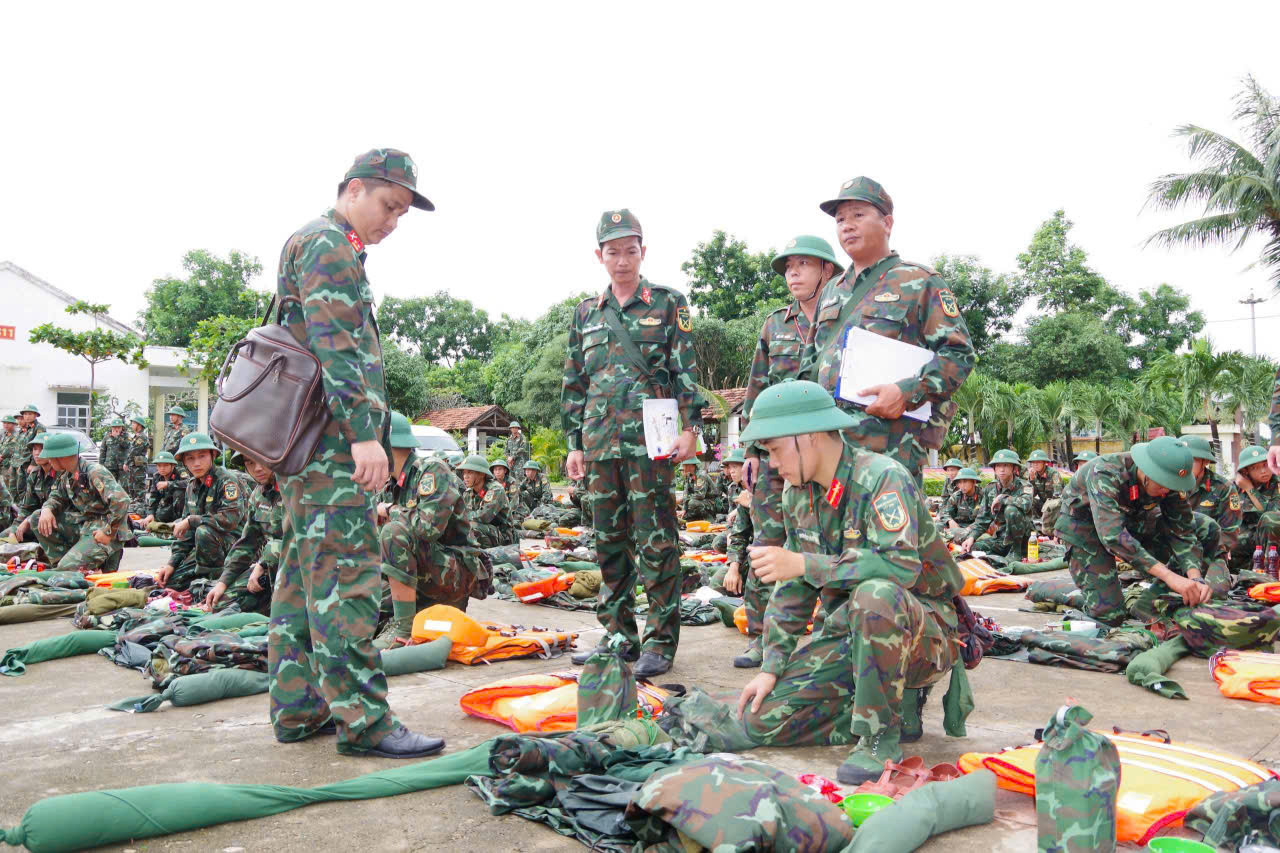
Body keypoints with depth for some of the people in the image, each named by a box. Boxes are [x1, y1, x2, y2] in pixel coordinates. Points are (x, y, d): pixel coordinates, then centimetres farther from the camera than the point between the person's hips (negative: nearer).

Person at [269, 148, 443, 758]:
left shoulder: (328, 248, 25)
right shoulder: (327, 244, -8)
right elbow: (337, 348, -19)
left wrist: (362, 432, 24)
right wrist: (364, 433, -25)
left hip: (307, 444, 11)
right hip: (331, 436, -11)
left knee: (304, 572, 10)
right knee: (347, 572, -11)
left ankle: (298, 708, 17)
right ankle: (361, 719, -8)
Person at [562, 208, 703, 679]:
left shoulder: (667, 304, 6)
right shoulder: (586, 313, 17)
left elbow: (687, 371, 0)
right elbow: (573, 384, 19)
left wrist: (690, 428, -9)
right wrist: (574, 443, 14)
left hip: (650, 441, -5)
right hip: (601, 443, 5)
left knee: (655, 543, -4)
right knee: (609, 543, 9)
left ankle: (661, 641, 4)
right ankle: (619, 636, 20)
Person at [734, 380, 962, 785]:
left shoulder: (882, 478, -20)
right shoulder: (797, 492, 4)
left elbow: (901, 566, -35)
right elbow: (792, 589, 9)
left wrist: (803, 564, -32)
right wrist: (771, 667, 2)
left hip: (922, 631, -7)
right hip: (848, 631, 7)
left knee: (875, 595, -41)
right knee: (762, 718, -7)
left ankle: (882, 737, -22)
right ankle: (888, 708, 6)